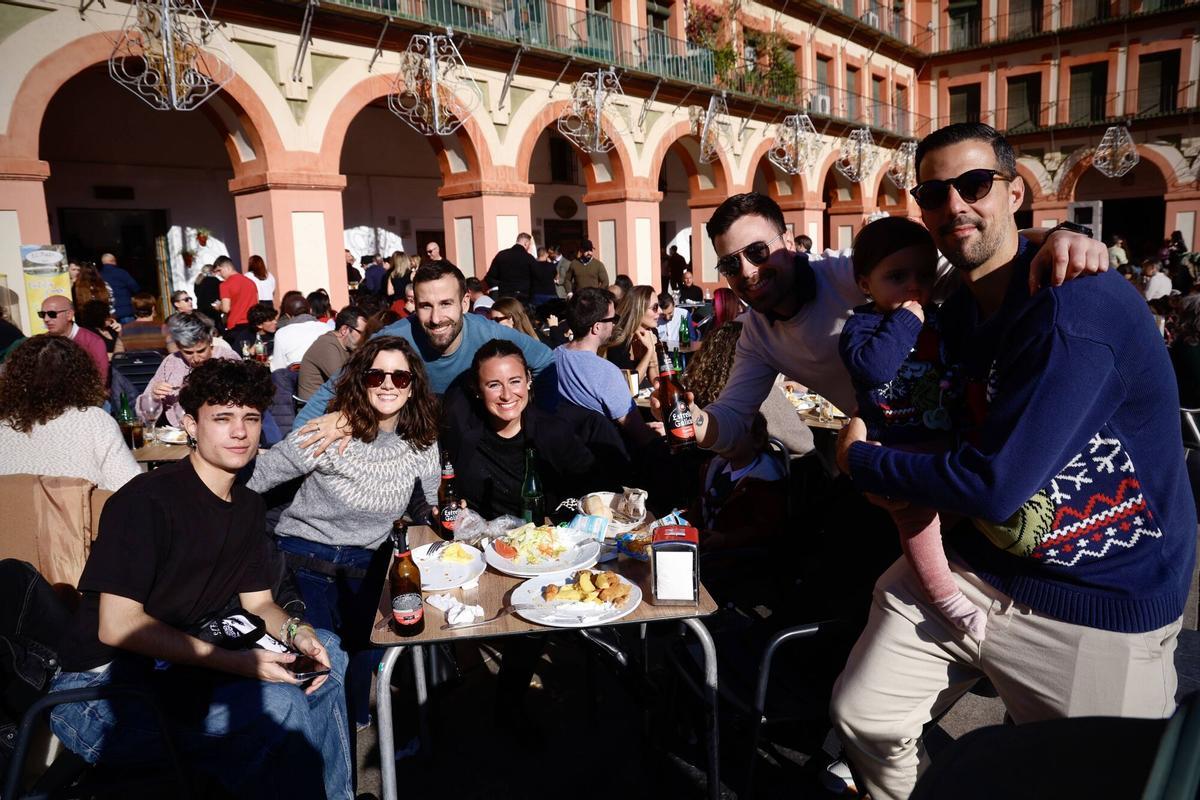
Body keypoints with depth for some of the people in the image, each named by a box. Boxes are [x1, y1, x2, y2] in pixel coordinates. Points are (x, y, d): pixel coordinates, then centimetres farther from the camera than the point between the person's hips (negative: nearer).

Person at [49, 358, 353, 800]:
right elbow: (117, 625, -22)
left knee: (326, 650, 2)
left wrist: (296, 631, -12)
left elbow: (257, 601, 12)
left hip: (184, 661, 9)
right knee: (276, 704, -29)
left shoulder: (247, 505, 7)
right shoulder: (147, 500, -19)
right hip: (103, 688, -8)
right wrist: (235, 662, -27)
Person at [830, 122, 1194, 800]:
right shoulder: (958, 311, 3)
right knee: (861, 717, 6)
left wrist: (861, 458, -13)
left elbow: (994, 485, -27)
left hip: (1102, 604, -6)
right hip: (976, 562, 7)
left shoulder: (1076, 305, -25)